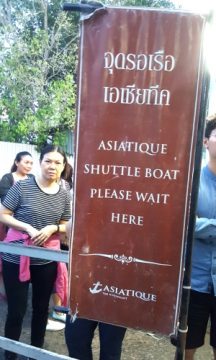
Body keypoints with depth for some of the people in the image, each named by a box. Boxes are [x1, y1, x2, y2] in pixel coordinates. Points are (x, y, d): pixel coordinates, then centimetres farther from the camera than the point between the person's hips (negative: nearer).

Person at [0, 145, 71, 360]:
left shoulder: (64, 195, 1)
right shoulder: (22, 186, -10)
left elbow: (66, 226, 10)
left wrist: (52, 228, -12)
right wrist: (28, 228, -20)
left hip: (47, 261, 4)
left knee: (41, 308, 16)